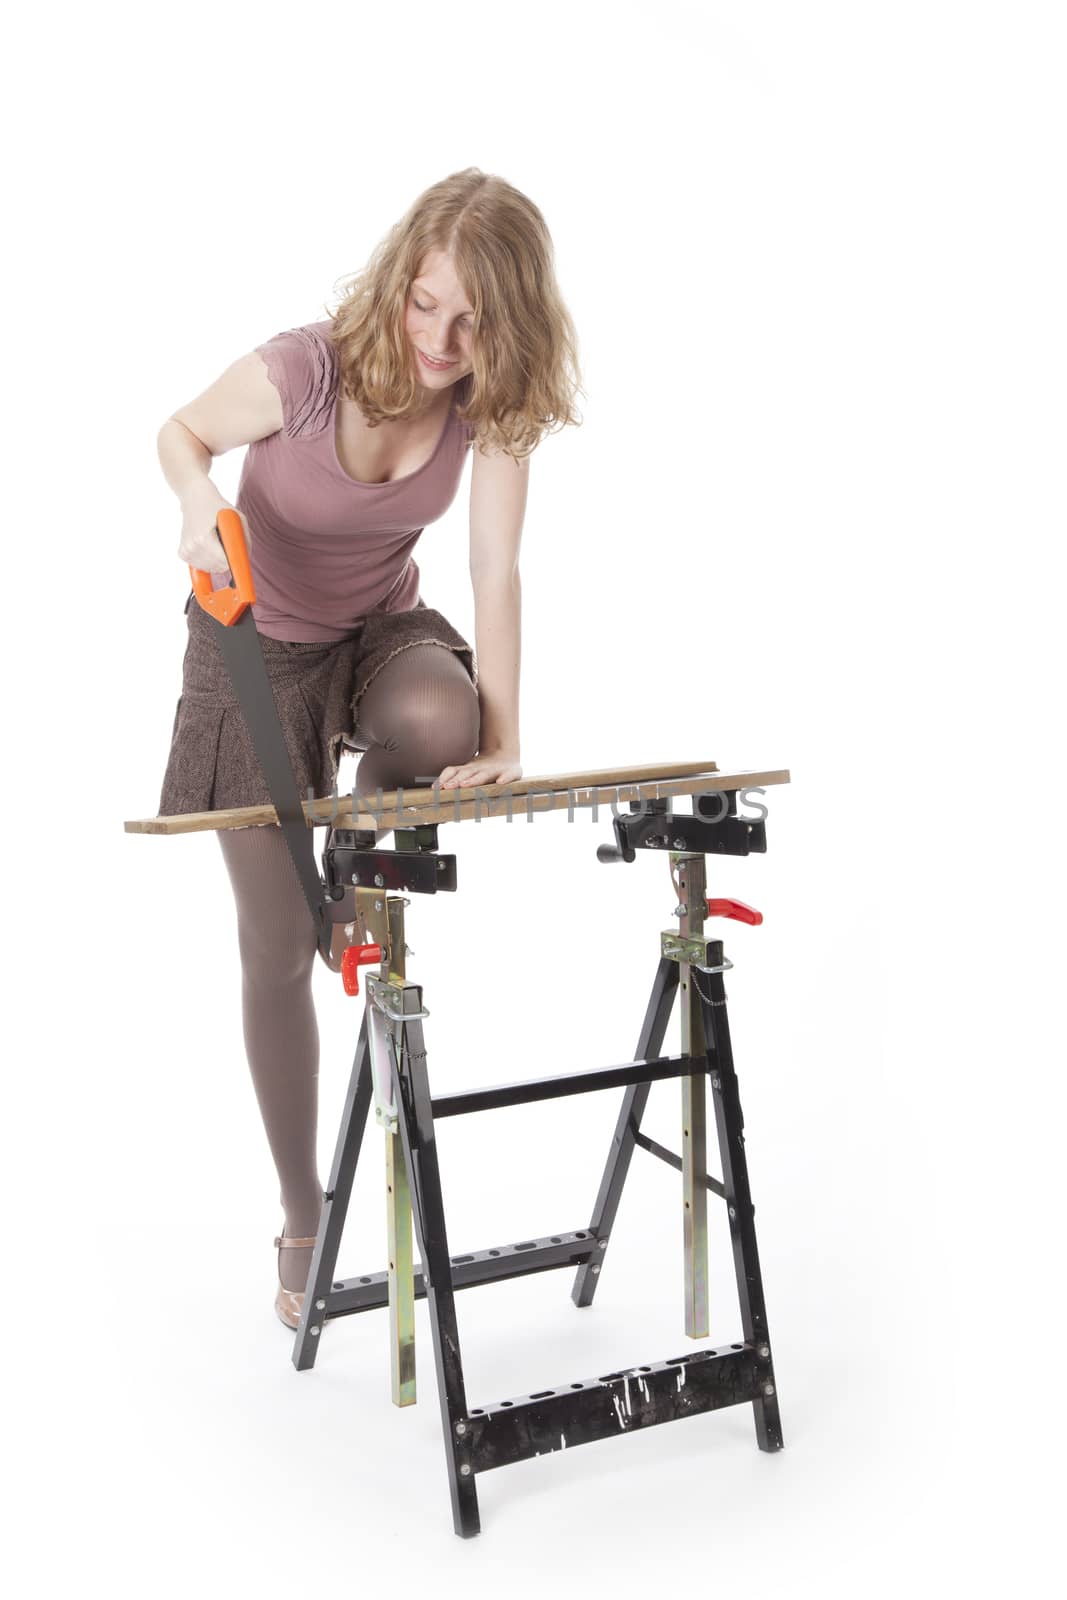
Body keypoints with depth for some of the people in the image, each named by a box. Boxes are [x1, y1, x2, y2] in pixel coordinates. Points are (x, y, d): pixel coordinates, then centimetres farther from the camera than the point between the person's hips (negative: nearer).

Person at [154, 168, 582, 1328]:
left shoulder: (492, 400, -18)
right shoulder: (301, 370, -27)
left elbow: (495, 572, -18)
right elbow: (181, 433, -9)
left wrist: (500, 739, -26)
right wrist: (200, 506, -31)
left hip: (379, 630, 2)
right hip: (256, 646, -2)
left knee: (437, 719, -38)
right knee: (276, 950, 0)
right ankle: (304, 1222, 19)